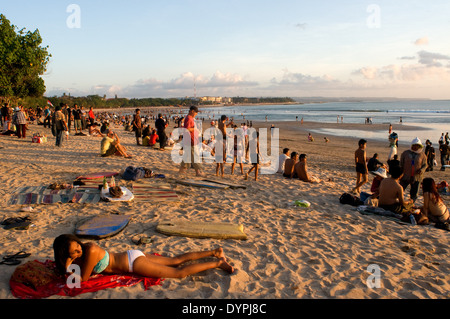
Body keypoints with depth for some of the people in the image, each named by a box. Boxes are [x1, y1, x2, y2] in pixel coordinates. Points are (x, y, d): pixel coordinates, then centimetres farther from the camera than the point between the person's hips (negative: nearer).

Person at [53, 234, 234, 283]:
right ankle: (213, 252, 21)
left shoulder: (90, 250, -25)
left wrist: (68, 270, -10)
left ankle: (217, 263, 0)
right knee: (176, 260, 14)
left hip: (133, 262, -8)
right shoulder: (83, 250, 0)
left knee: (180, 273, -7)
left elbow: (83, 278, -19)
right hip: (130, 257, 8)